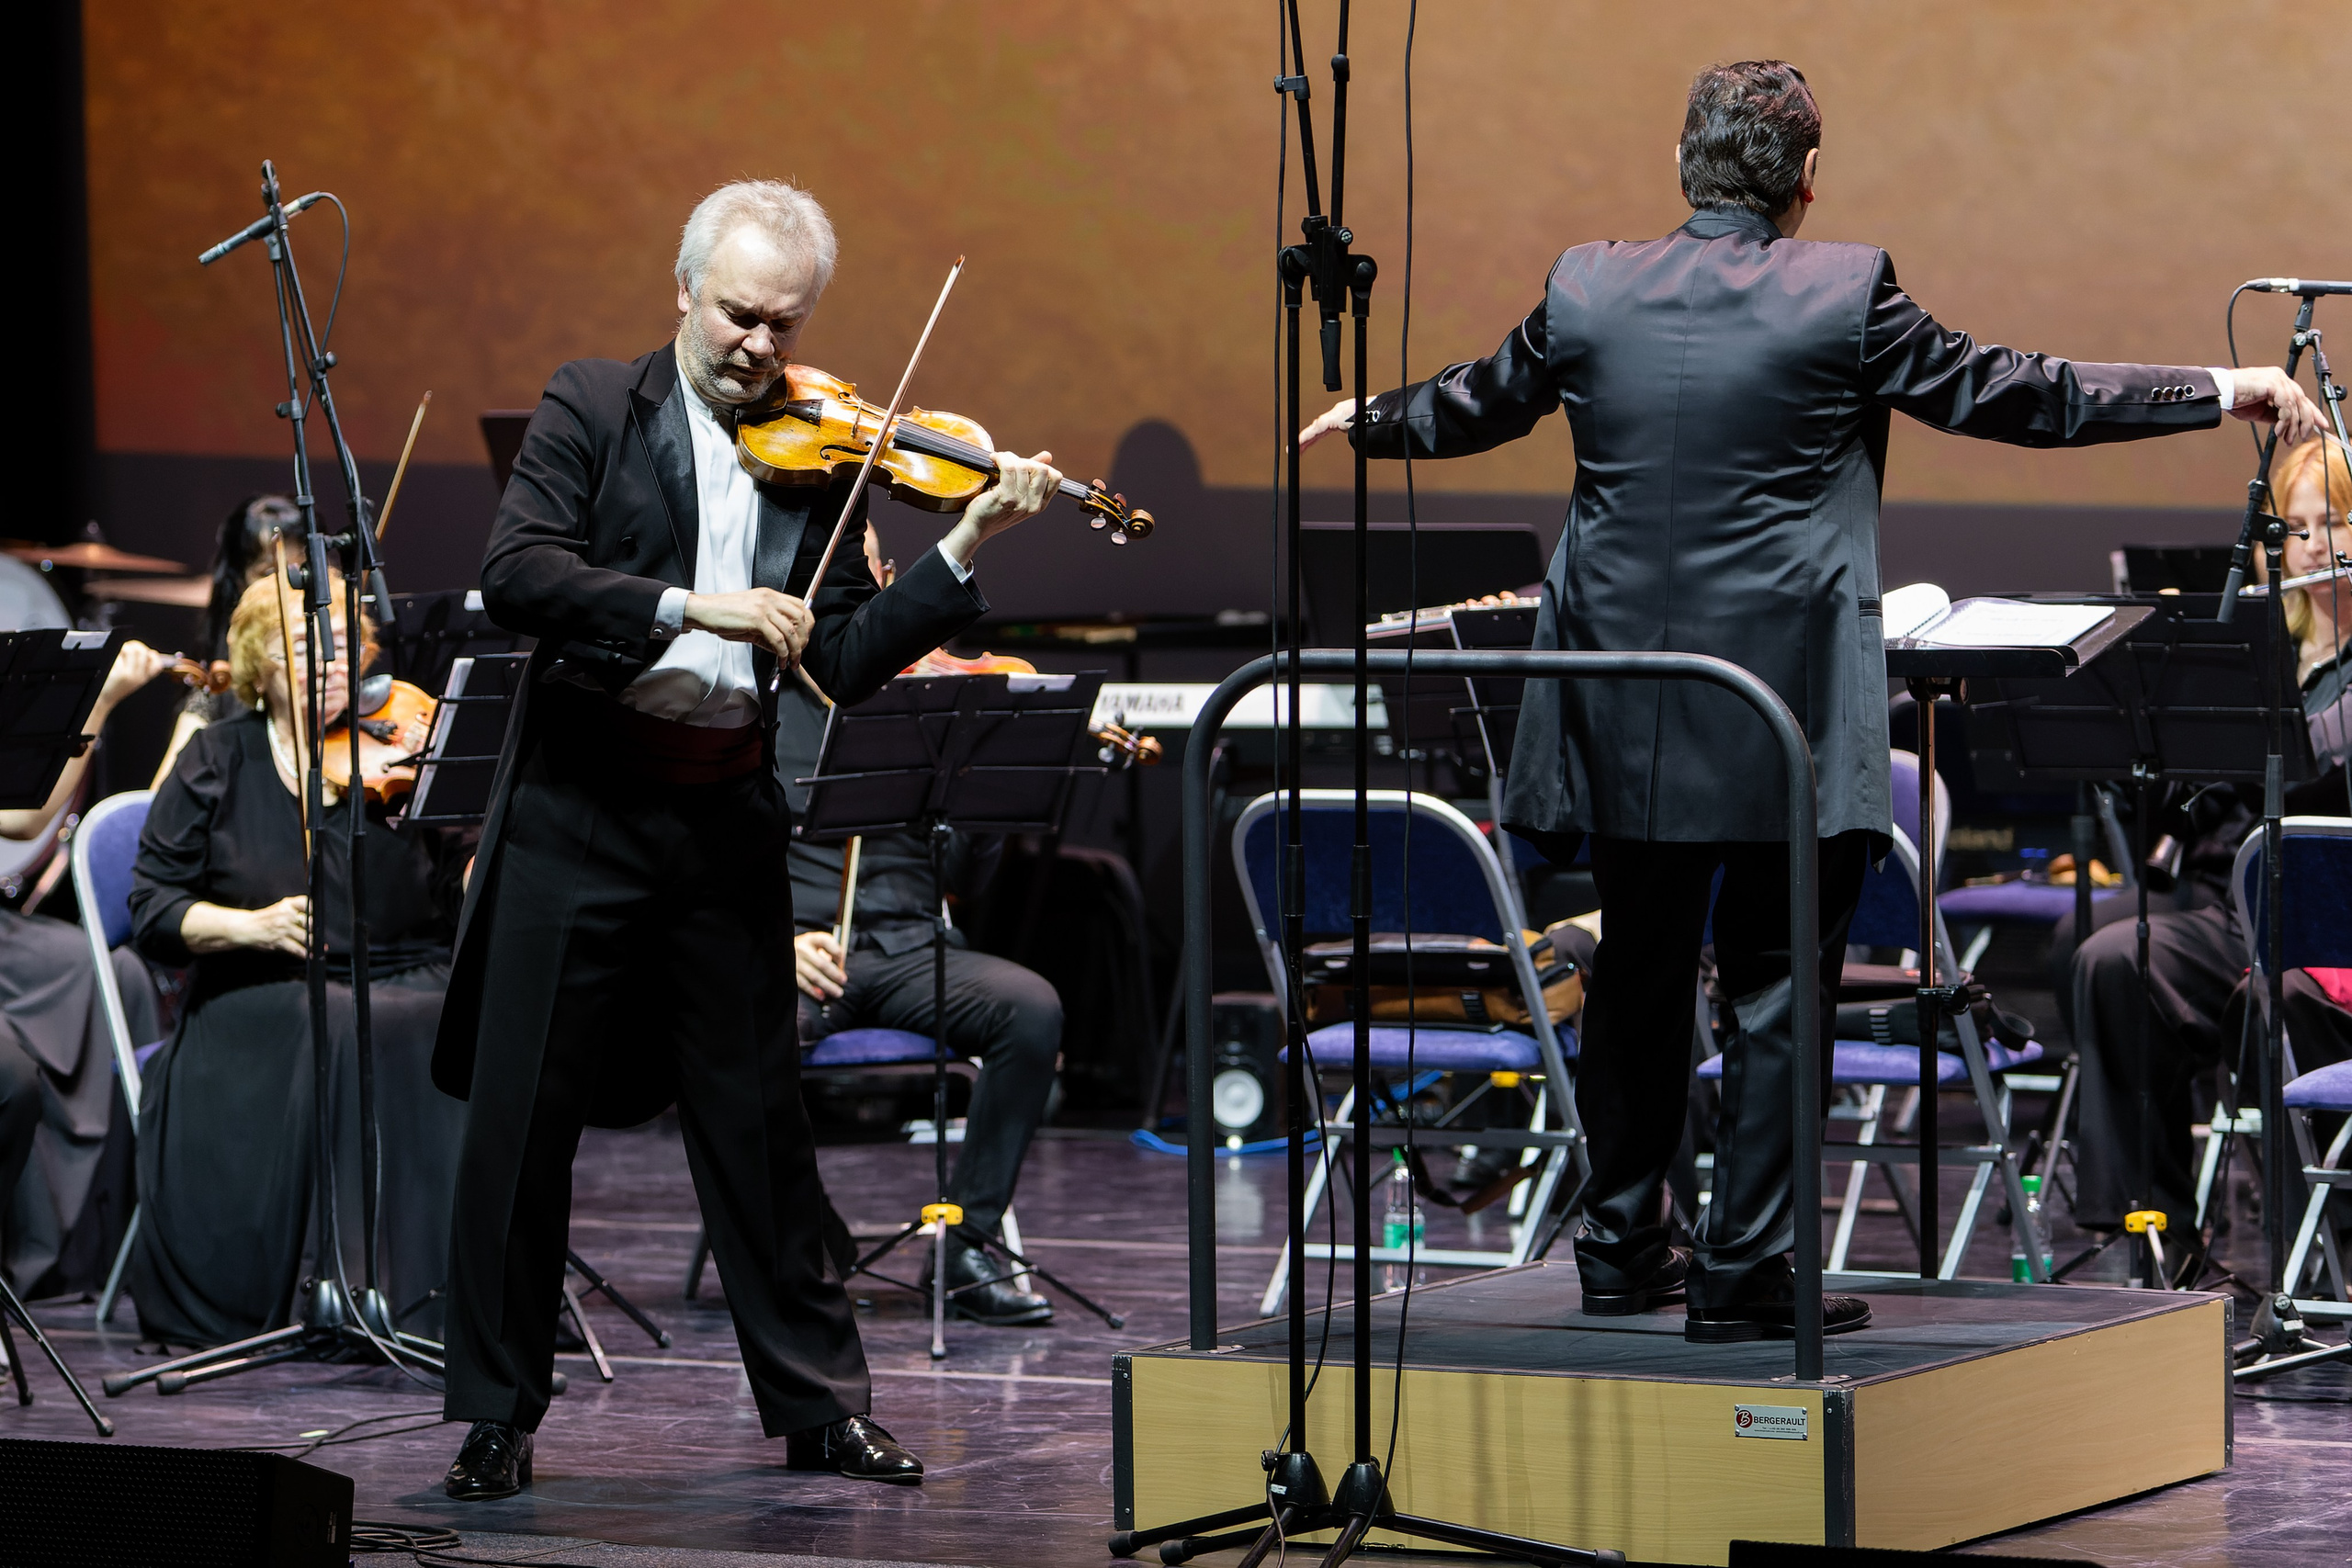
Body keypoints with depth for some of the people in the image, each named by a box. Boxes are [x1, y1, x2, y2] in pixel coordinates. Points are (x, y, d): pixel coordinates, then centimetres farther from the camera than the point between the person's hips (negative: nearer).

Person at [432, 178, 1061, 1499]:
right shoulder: (595, 408, 0)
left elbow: (847, 662, 3)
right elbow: (517, 570, -15)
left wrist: (967, 550, -7)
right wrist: (692, 606, -24)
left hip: (727, 819, 3)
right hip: (579, 808, -3)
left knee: (758, 1117, 10)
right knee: (522, 1116, -1)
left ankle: (822, 1404, 18)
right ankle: (498, 1415, 8)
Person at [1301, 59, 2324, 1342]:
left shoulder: (1586, 290, 1)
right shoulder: (1844, 296, -9)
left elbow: (1477, 404, 18)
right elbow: (2009, 394, -4)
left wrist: (1365, 421, 40)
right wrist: (2224, 392, 4)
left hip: (1628, 709, 4)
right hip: (1787, 709, -4)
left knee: (1637, 974, 16)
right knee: (1775, 983, 3)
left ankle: (1622, 1247, 25)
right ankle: (1745, 1272, 3)